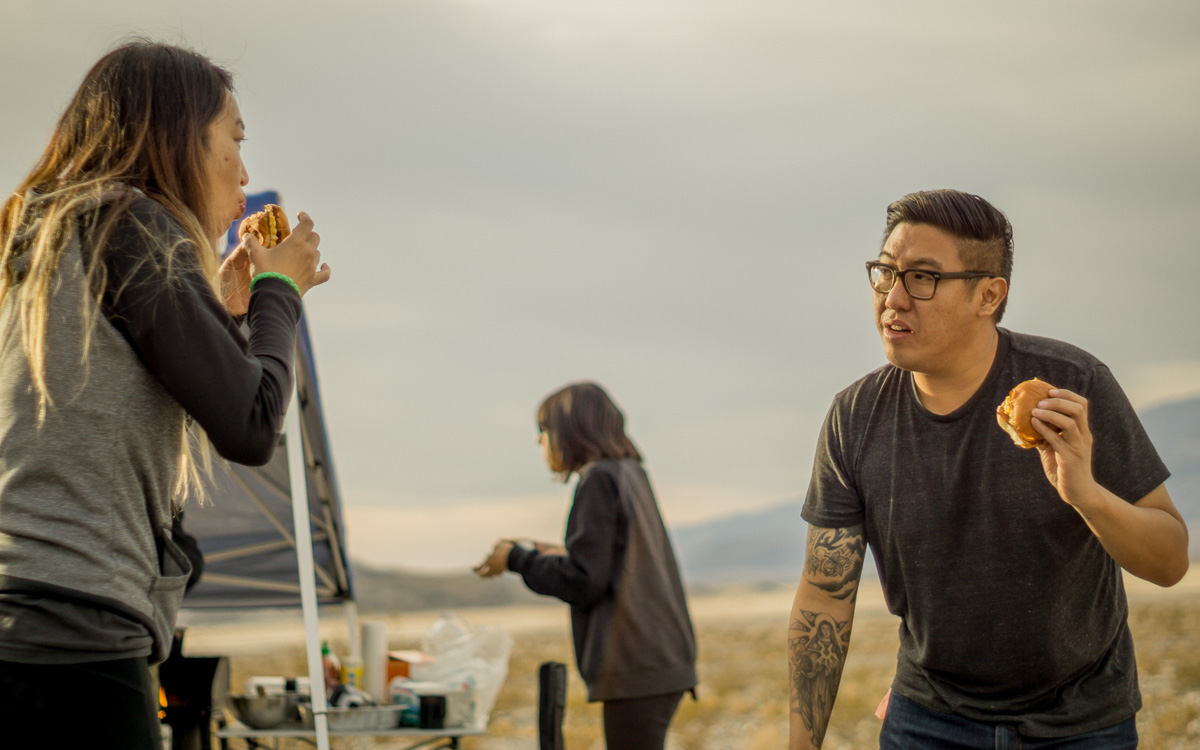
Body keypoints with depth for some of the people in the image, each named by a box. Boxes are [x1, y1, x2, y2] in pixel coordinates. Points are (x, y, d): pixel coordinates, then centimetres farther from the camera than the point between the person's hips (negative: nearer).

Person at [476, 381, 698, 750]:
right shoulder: (631, 474, 17)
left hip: (636, 666, -9)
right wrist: (567, 557, 22)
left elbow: (582, 584, -13)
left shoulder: (599, 479, -9)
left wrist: (516, 559, -1)